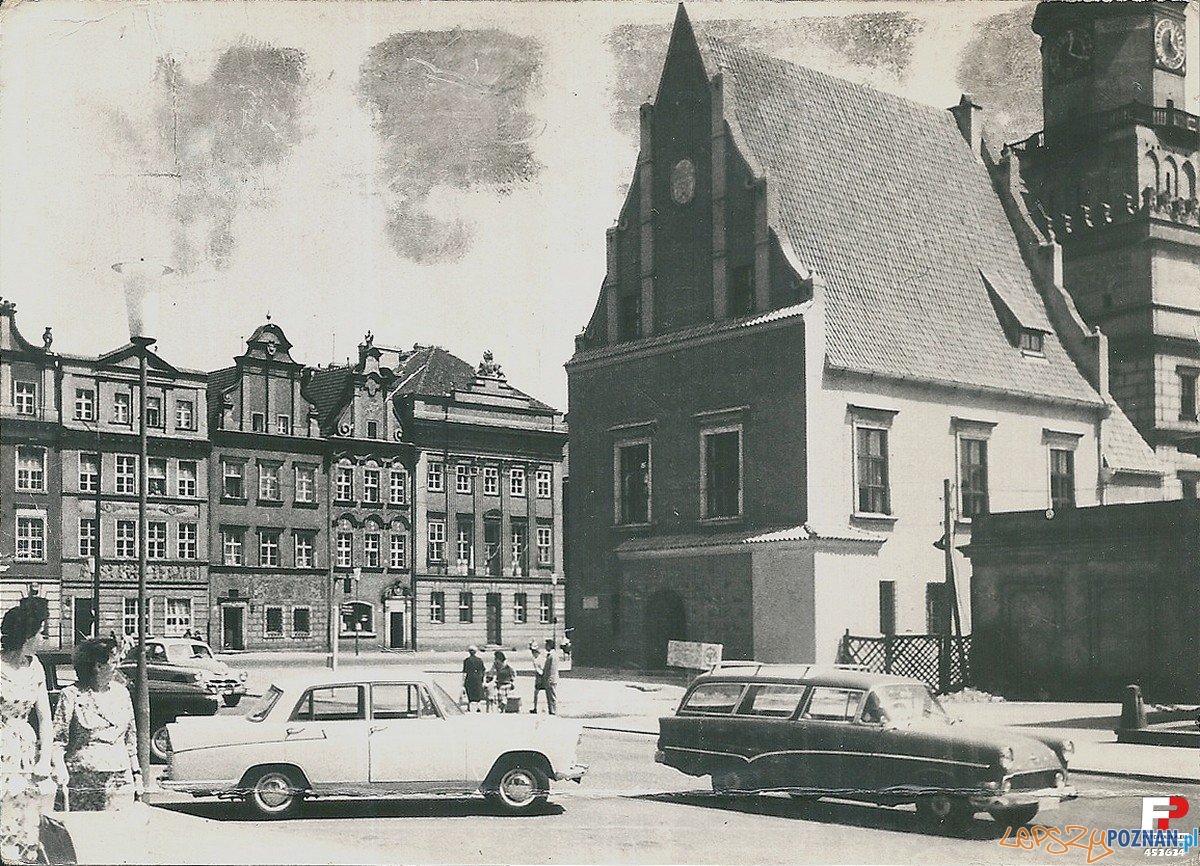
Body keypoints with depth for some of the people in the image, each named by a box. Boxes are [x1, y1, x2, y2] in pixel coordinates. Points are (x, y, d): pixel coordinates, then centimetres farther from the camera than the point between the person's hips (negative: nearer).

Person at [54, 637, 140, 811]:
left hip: (120, 779, 4)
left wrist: (137, 774, 17)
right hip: (82, 781, -4)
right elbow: (58, 740, -3)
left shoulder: (121, 692, 13)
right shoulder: (72, 695, -2)